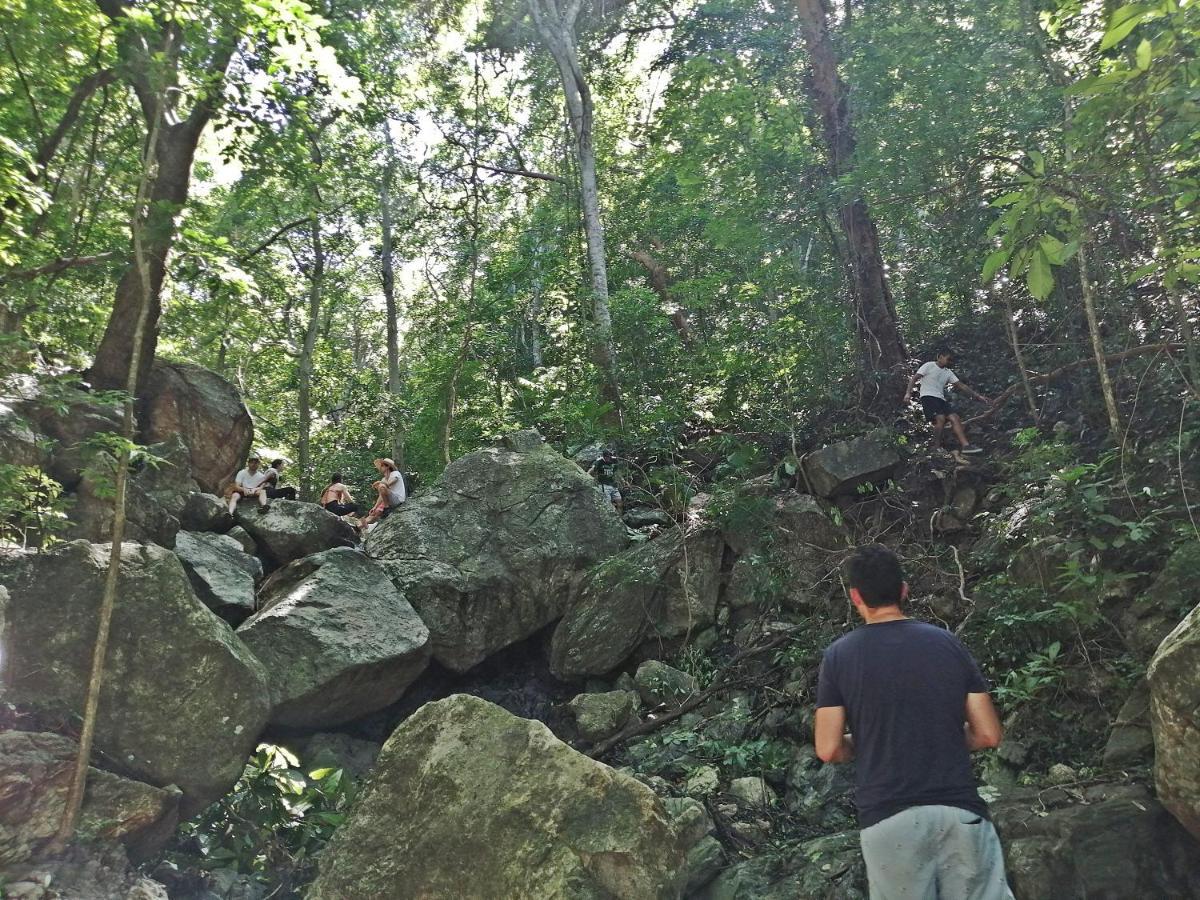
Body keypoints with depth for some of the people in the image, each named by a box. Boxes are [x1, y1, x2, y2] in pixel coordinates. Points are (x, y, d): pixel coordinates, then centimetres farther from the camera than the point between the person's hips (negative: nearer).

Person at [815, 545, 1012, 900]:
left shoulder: (840, 655, -1)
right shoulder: (947, 643, 4)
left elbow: (829, 749, -3)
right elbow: (988, 734, 4)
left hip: (888, 820, -1)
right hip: (959, 811, 2)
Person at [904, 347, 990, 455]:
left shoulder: (948, 373, 18)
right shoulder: (929, 366, 0)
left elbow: (961, 385, 17)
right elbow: (914, 378, -4)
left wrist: (978, 396, 11)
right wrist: (908, 393, -19)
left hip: (941, 399, 7)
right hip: (928, 396, -7)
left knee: (955, 418, -10)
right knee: (941, 418, -27)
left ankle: (966, 445, -17)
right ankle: (937, 448, -18)